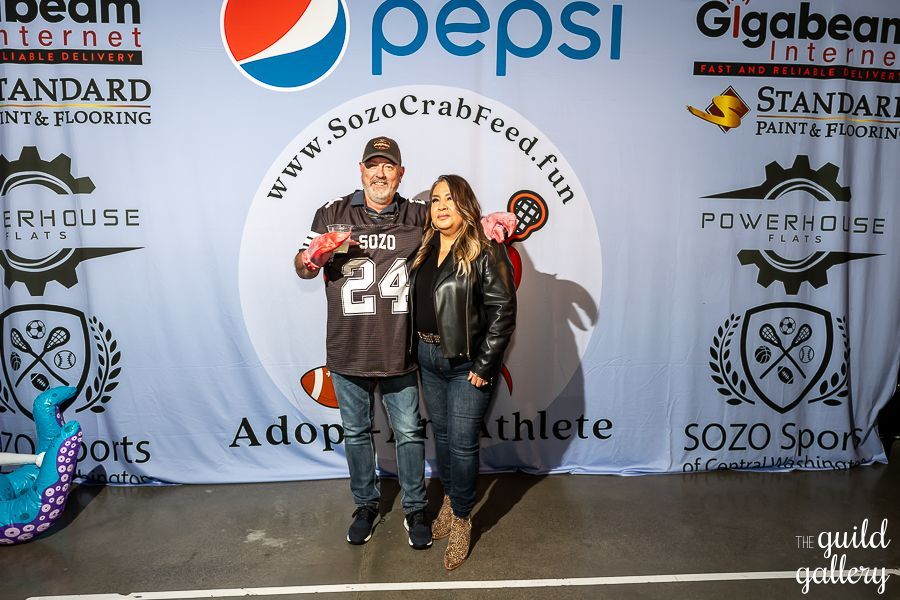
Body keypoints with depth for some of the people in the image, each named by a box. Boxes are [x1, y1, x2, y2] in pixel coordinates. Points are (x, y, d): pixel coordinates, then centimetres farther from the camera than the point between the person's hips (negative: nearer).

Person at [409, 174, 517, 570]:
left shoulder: (485, 251, -12)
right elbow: (415, 302, 12)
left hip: (466, 364, -6)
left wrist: (484, 366, -16)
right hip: (428, 358, 6)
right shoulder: (425, 250, 8)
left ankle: (461, 519, 22)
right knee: (441, 433, 17)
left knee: (462, 442, 2)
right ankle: (450, 500, 38)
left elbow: (502, 310, -16)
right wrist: (417, 347, 4)